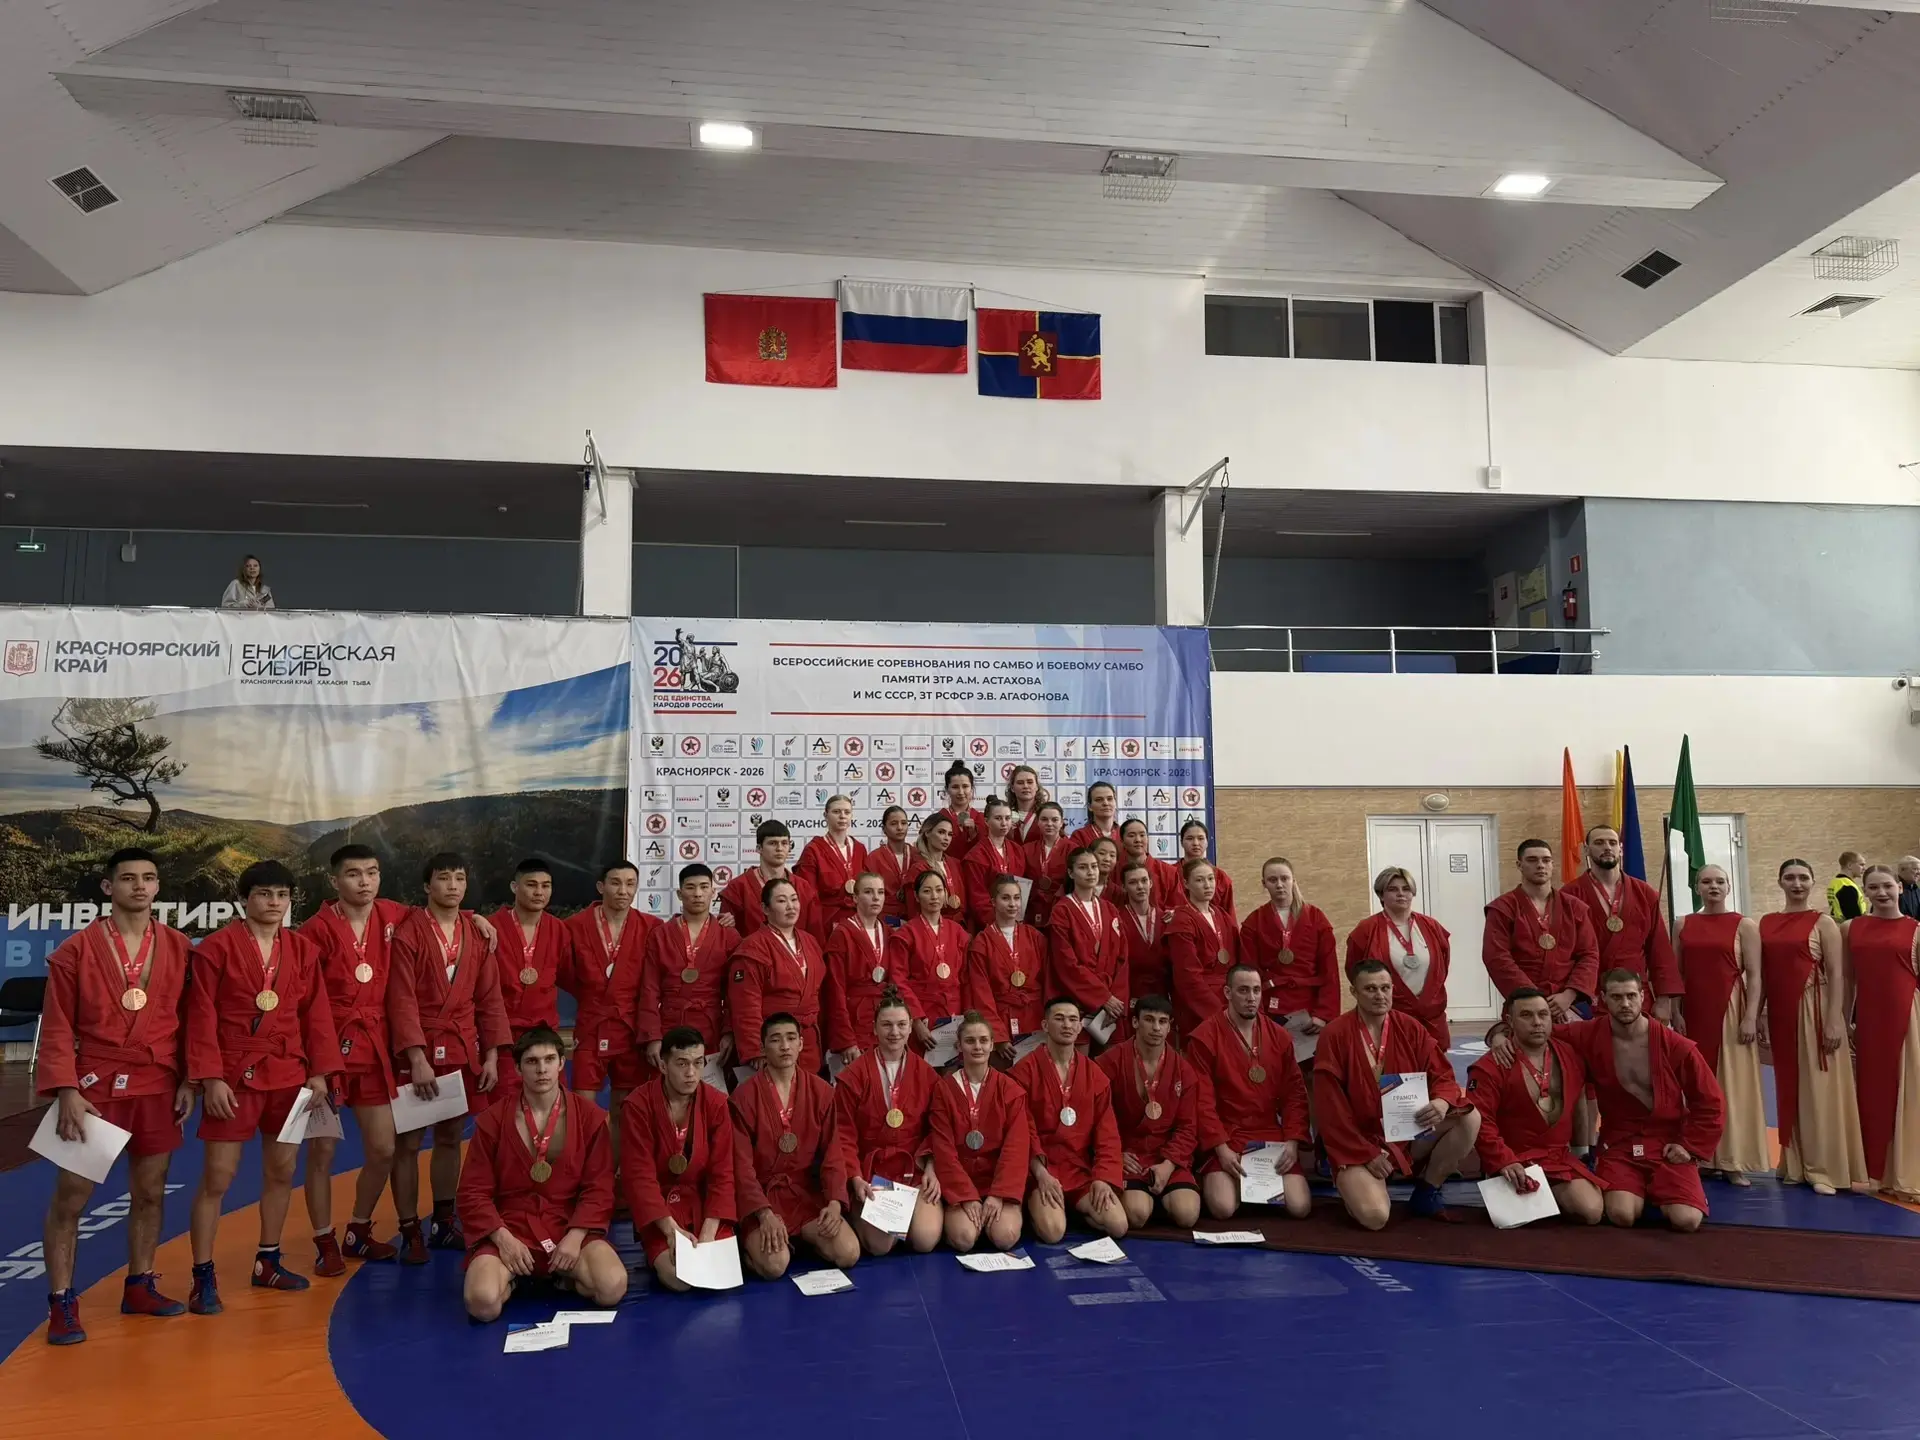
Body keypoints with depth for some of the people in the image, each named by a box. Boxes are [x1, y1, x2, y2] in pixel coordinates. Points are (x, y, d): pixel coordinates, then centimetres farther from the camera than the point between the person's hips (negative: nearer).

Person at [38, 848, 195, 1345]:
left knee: (150, 1193, 11)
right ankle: (61, 1302, 11)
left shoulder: (179, 948, 2)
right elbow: (57, 1028, -5)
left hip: (157, 1088, 3)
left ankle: (139, 1287, 25)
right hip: (93, 1087, -2)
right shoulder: (74, 950, -5)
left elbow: (189, 1019, 6)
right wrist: (66, 1090, -13)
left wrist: (188, 1081, 0)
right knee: (70, 1196, 0)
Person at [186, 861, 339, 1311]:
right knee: (217, 1176, -2)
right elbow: (202, 1017, -9)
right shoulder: (217, 947, -8)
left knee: (282, 1171, 12)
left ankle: (267, 1262, 26)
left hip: (289, 1074, 5)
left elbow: (316, 1013, 7)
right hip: (235, 1075, -5)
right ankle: (203, 1276, 10)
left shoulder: (302, 949, 5)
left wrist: (319, 1071, 2)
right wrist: (211, 1078, -14)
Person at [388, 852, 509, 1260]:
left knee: (450, 1138, 14)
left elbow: (489, 998, 8)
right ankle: (410, 1233, 12)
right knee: (408, 1143, 1)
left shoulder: (477, 934, 6)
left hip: (464, 1050, 5)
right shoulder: (408, 932, -9)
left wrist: (491, 1055, 2)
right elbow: (402, 1001, -13)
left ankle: (444, 1224, 26)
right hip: (418, 1048, -5)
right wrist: (418, 1059, -18)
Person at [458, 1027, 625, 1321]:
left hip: (570, 1228, 0)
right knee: (483, 1303, -29)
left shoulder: (590, 1116, 1)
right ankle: (512, 1278, 6)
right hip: (509, 1229, 0)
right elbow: (474, 1192, 1)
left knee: (612, 1288, -27)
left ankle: (565, 1278, 5)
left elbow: (599, 1188, 0)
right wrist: (502, 1238, -14)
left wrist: (575, 1237, -16)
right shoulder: (492, 1120, 1)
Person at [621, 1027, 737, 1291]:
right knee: (677, 1278, -26)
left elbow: (722, 1173, -7)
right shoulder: (637, 1106, -13)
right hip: (659, 1209, -2)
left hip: (703, 1204, 2)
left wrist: (708, 1233, -19)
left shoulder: (717, 1104, -6)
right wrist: (671, 1230, -24)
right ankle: (658, 1255, 9)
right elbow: (640, 1176, -15)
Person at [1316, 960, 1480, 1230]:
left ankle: (1426, 1192, 2)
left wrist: (1442, 1102, -25)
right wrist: (1367, 1153, -14)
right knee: (1375, 1216, -28)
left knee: (1470, 1118, -17)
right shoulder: (1335, 1036, -13)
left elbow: (1442, 1075, 0)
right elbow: (1331, 1108, -12)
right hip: (1358, 1144, -4)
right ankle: (1354, 1183, 10)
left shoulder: (1410, 1029, 0)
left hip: (1409, 1134, 5)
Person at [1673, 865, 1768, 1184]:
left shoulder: (1745, 925, 0)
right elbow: (1676, 973, 8)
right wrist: (1676, 1013, 0)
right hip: (1693, 1013, 3)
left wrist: (1751, 1016, -12)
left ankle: (1732, 1161, 4)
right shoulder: (1683, 925, 8)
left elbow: (1754, 975, -4)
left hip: (1730, 1010, -3)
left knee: (1732, 1083, 0)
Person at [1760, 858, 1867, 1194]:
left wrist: (1834, 1021, -15)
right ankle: (1795, 1165, 18)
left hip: (1813, 1011, -4)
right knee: (1789, 1088, 10)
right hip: (1780, 1014, 4)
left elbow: (1836, 975, -8)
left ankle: (1824, 1169, 5)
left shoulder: (1823, 922, -2)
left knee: (1818, 1088, -1)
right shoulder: (1766, 923, 10)